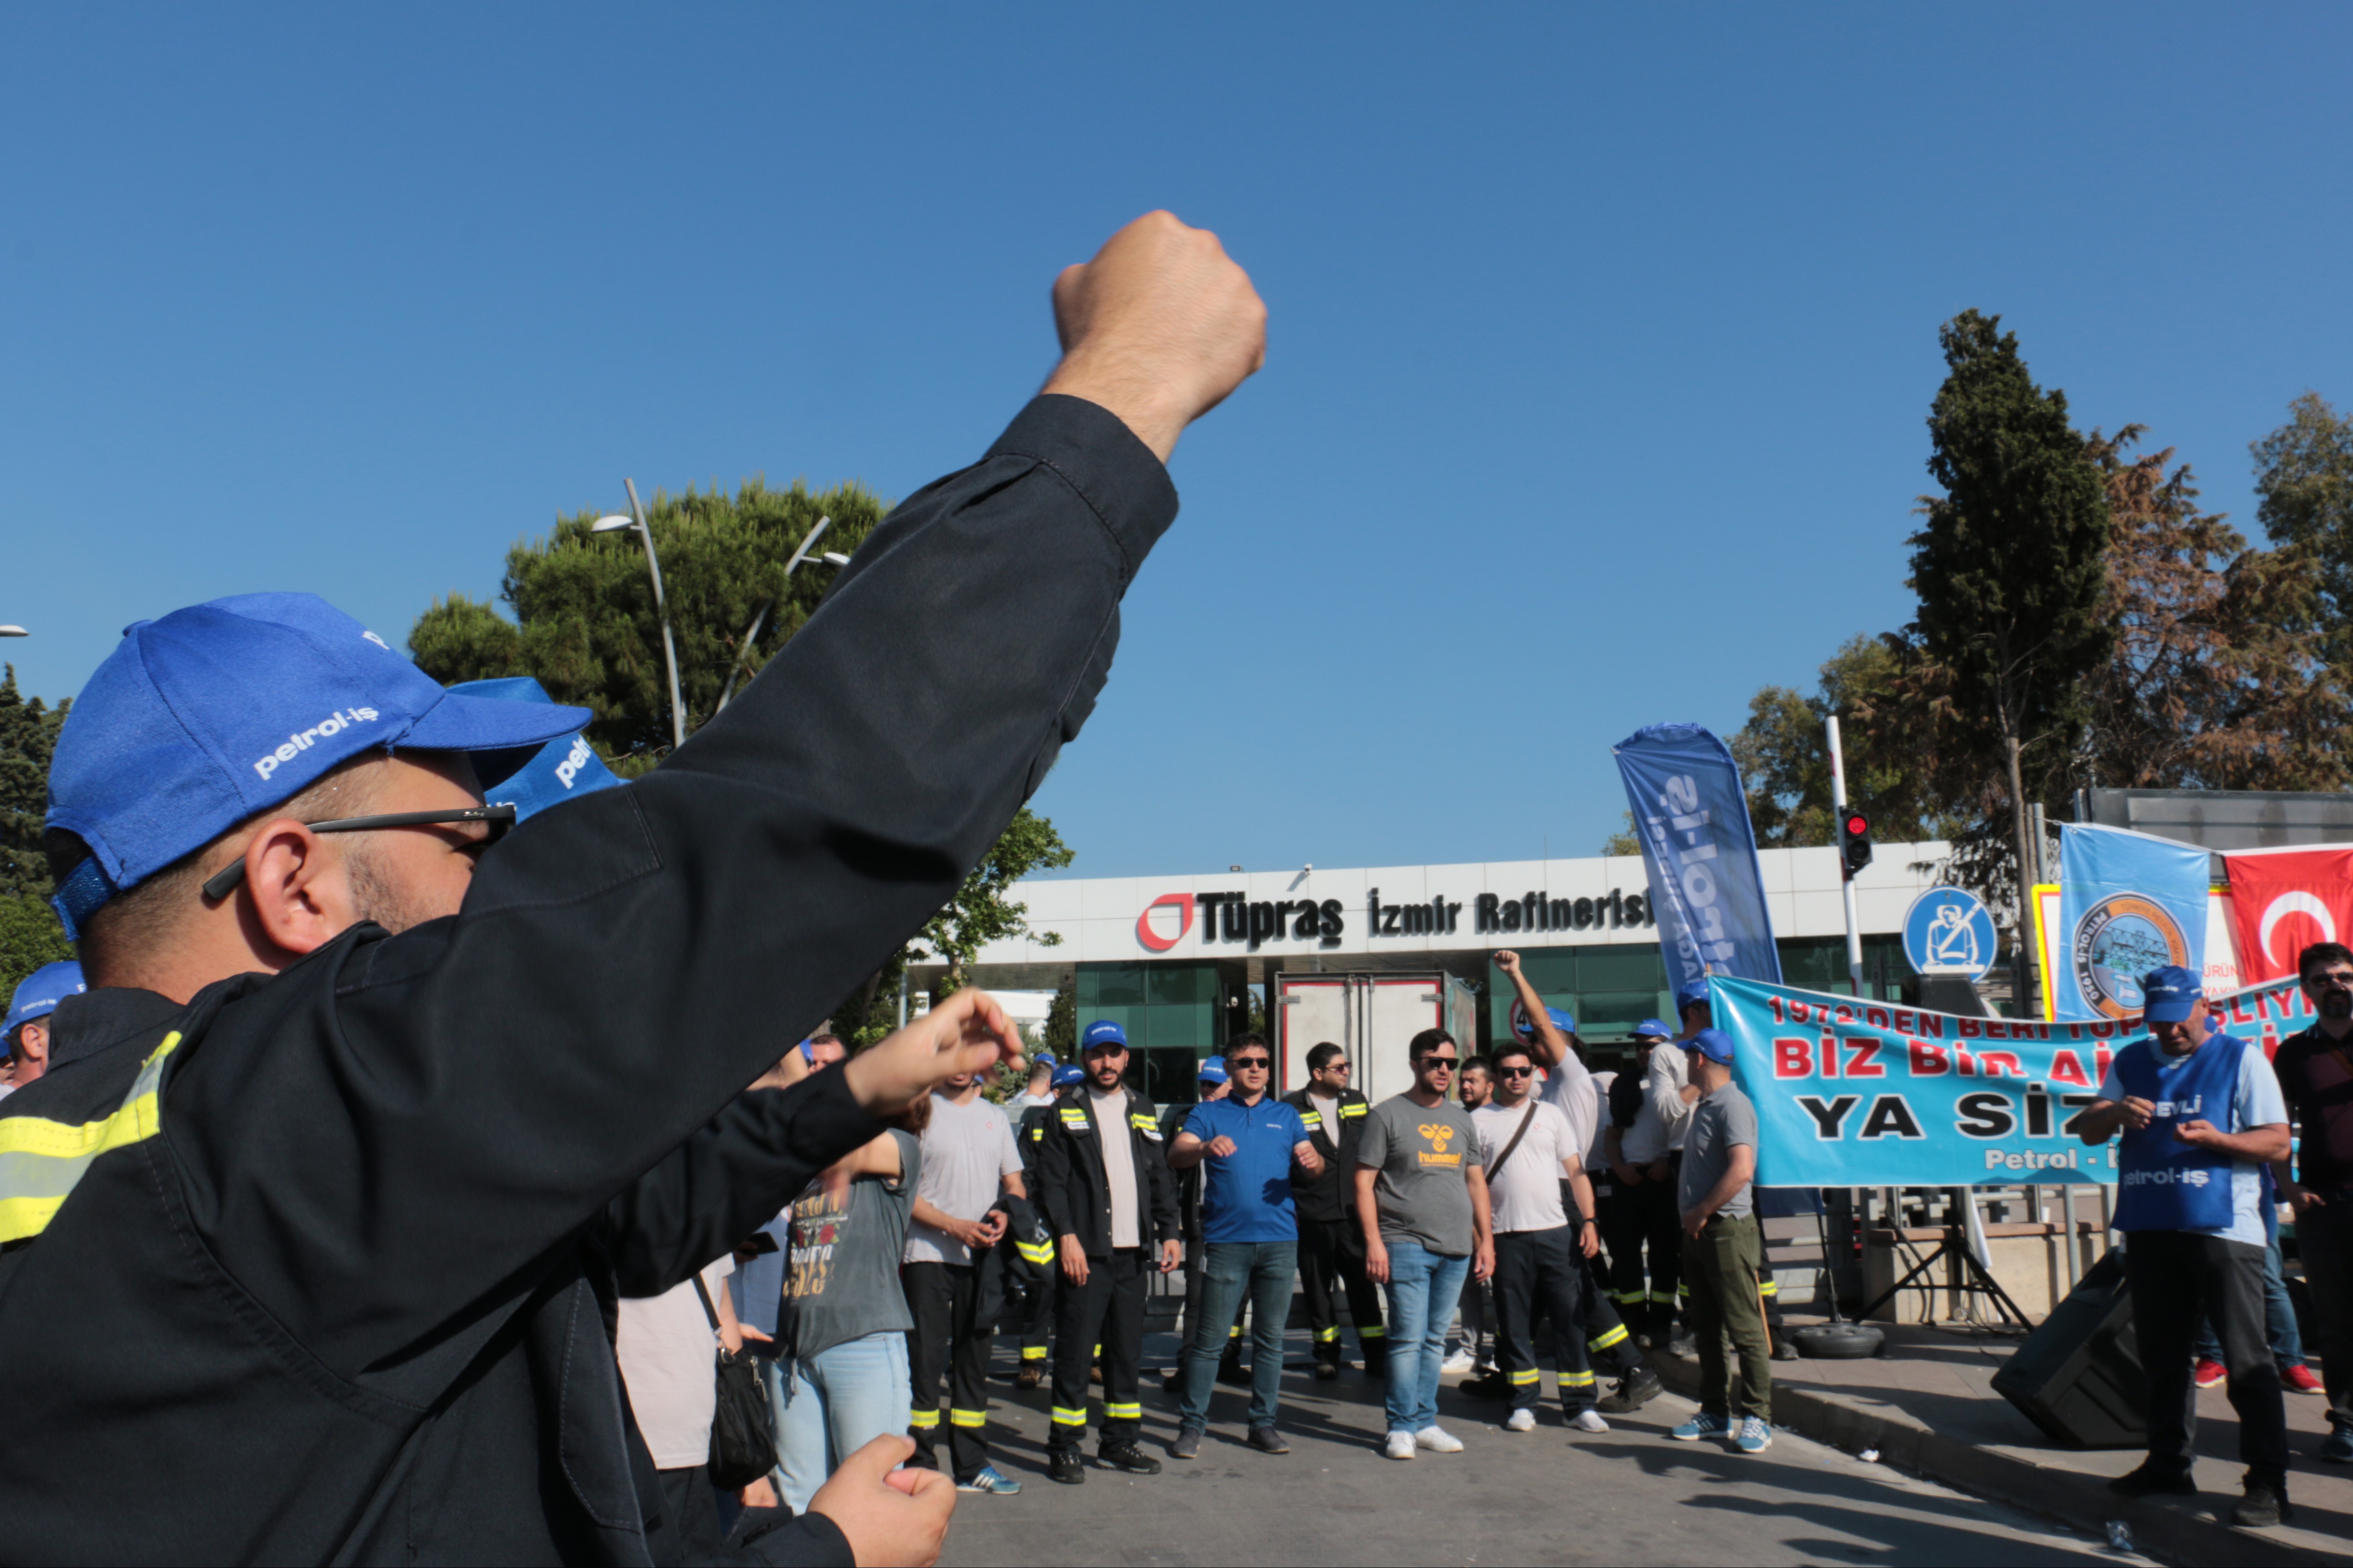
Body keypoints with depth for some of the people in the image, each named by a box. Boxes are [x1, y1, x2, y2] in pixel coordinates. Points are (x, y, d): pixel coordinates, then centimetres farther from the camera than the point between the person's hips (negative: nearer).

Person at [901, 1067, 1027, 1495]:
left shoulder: (995, 1117, 13)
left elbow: (1015, 1184, 16)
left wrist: (1005, 1215, -6)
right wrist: (955, 1226, -16)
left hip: (982, 1256, 5)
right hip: (929, 1254, -5)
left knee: (974, 1360, 11)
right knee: (925, 1360, -4)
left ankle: (972, 1464, 20)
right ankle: (919, 1467, 4)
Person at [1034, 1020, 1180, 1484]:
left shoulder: (1143, 1111, 15)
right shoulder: (1066, 1114, 2)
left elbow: (1161, 1176, 16)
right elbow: (1051, 1180, -5)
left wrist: (1169, 1232, 7)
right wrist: (1066, 1236, -14)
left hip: (1133, 1252, 5)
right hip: (1085, 1252, -5)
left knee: (1127, 1350, 11)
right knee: (1075, 1352, -3)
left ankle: (1120, 1441, 22)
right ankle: (1065, 1447, 6)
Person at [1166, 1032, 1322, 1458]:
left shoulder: (1286, 1116, 15)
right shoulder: (1209, 1114, 6)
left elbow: (1312, 1161, 6)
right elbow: (1176, 1156, -8)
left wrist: (1313, 1162, -19)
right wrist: (1206, 1147, -30)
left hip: (1280, 1238, 3)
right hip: (1227, 1239, -3)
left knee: (1270, 1338, 8)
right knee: (1210, 1339, -3)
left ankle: (1263, 1424, 18)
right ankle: (1191, 1426, 5)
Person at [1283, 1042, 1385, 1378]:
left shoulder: (1358, 1103, 10)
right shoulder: (1291, 1109, -4)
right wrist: (1287, 1208, -6)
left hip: (1354, 1213, 3)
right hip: (1312, 1218, -2)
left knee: (1363, 1285, 3)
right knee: (1318, 1288, 7)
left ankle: (1376, 1354, 12)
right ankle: (1327, 1355, 20)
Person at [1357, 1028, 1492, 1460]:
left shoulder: (1460, 1118, 16)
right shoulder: (1388, 1115, -1)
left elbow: (1476, 1181, 20)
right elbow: (1364, 1182, -4)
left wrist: (1485, 1239, 13)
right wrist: (1374, 1241, -12)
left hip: (1456, 1248, 5)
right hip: (1407, 1244, -5)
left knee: (1435, 1340, 10)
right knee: (1408, 1339, -6)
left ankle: (1425, 1423, 19)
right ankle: (1401, 1427, 3)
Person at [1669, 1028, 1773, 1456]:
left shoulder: (1733, 1106, -14)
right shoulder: (1704, 1107, 15)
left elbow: (1742, 1170, -25)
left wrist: (1702, 1212, -18)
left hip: (1727, 1231, -10)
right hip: (1698, 1232, 10)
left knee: (1745, 1330, -3)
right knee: (1706, 1329, 13)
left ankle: (1756, 1418, 3)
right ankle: (1715, 1413, 21)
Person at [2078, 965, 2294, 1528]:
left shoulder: (2242, 1059, 2)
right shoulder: (2131, 1063, 15)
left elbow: (2277, 1143, -3)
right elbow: (2087, 1131, 12)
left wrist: (2217, 1139, -21)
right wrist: (2112, 1112, -11)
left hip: (2223, 1228, -5)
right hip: (2149, 1229, 5)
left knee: (2246, 1359, -6)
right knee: (2162, 1356, 12)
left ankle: (2268, 1483, -1)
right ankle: (2168, 1465, 23)